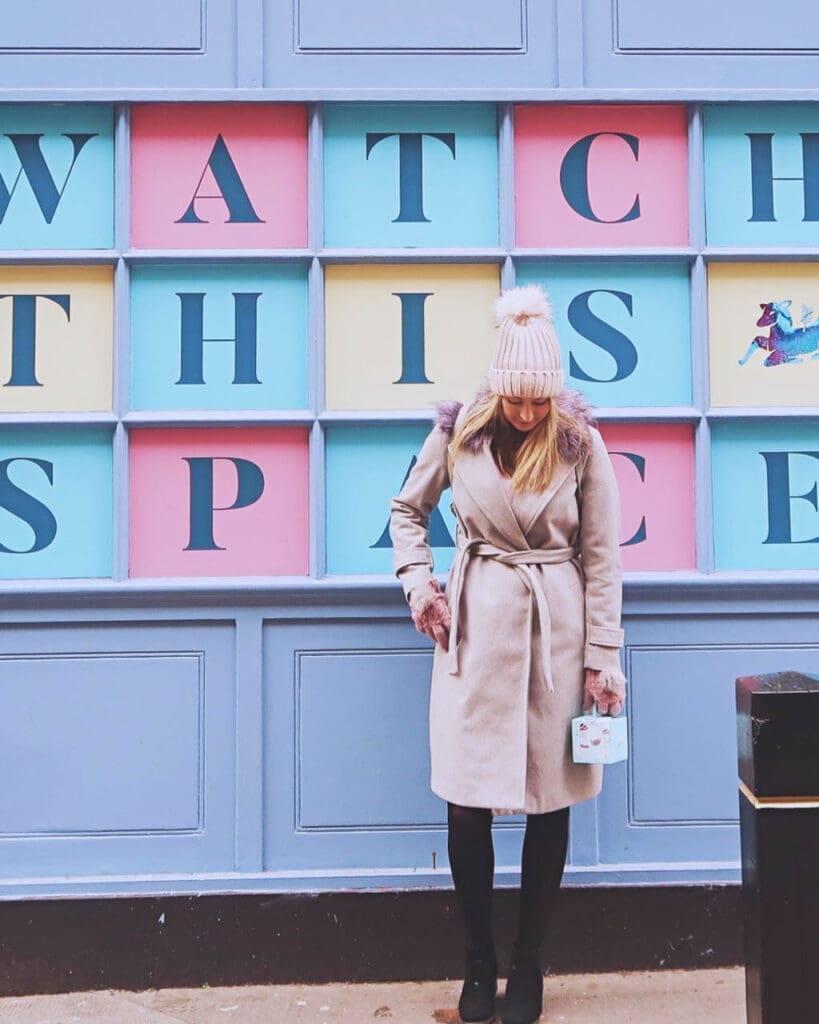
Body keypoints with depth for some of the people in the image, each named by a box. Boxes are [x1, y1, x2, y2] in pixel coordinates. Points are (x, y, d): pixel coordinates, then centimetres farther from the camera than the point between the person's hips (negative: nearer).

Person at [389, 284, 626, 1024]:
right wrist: (419, 581, -1)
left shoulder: (581, 445, -5)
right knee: (466, 800, 2)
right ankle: (479, 963, 24)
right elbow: (407, 508, 13)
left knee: (550, 802, 7)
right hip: (475, 626, 1)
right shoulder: (458, 432, -2)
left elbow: (602, 558, -2)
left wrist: (603, 658, -4)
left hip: (556, 630, 0)